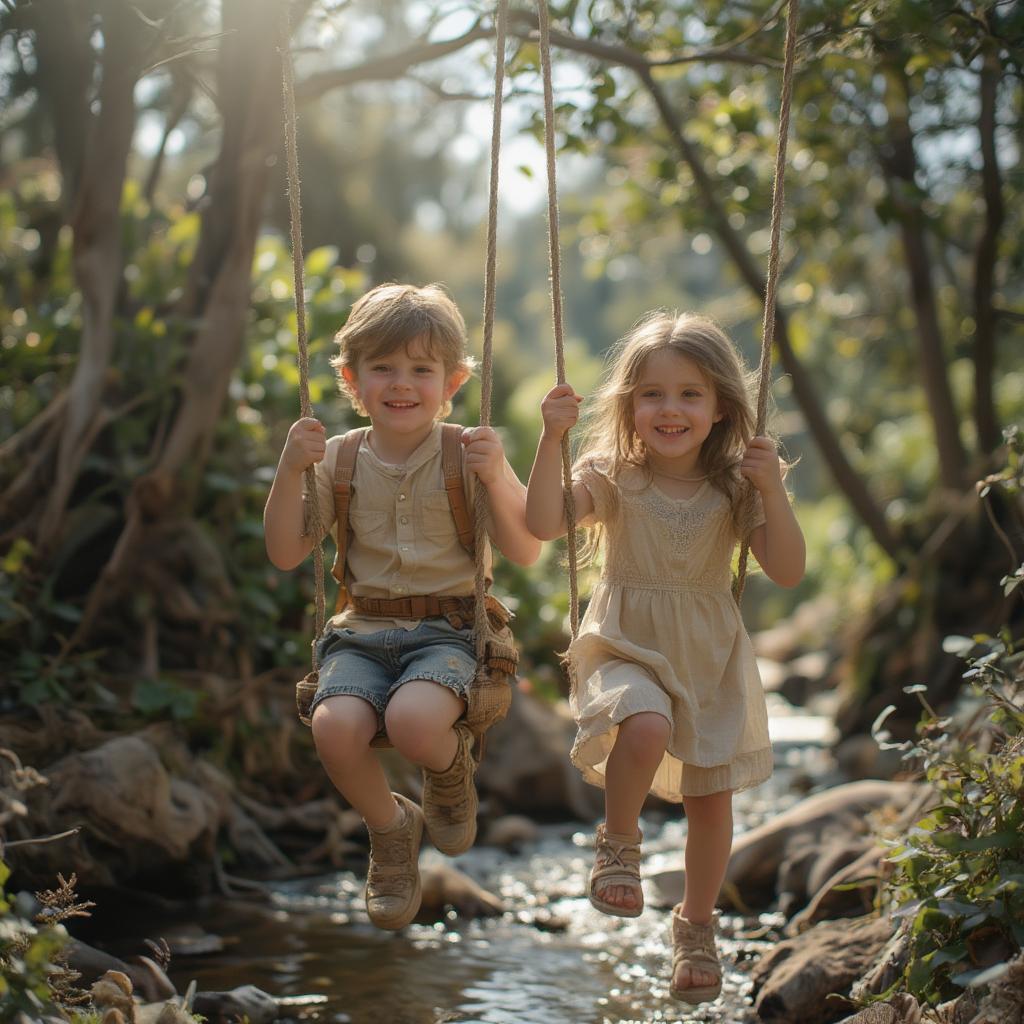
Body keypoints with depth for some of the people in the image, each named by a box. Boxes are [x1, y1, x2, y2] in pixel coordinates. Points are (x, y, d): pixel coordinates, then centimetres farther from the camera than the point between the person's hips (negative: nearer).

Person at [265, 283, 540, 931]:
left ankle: (452, 764, 8)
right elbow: (286, 555, 3)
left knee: (413, 720, -33)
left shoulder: (468, 454, 0)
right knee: (334, 726, -28)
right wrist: (290, 472, -9)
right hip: (363, 632, 3)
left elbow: (526, 553, -5)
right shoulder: (339, 460, 7)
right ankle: (391, 827, 6)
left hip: (449, 631, -2)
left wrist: (497, 479, -20)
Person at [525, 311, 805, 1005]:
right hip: (628, 646, -2)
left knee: (711, 796, 8)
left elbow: (788, 572, -9)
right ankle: (620, 842, -5)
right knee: (646, 726, -35)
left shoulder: (735, 487, -3)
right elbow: (544, 523, -22)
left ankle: (697, 923, 33)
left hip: (711, 657, 2)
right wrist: (553, 438, -29)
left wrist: (773, 491, -20)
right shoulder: (611, 476, -7)